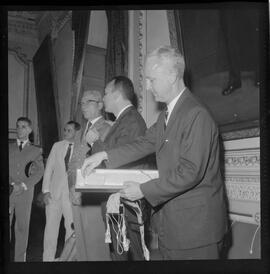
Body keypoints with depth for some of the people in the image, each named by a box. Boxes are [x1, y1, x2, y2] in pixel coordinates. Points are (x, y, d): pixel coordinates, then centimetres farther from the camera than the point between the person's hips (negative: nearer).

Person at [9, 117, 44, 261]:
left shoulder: (36, 150, 10)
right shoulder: (8, 148, 14)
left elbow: (39, 171, 1)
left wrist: (24, 185, -10)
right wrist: (11, 183, -8)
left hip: (25, 192, -1)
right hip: (8, 190, 1)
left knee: (22, 227, 1)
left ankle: (20, 258, 7)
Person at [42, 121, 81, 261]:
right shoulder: (57, 146, 8)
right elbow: (49, 169, 9)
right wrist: (46, 190, 1)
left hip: (72, 193, -2)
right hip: (54, 192, 3)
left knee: (72, 227, -1)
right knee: (51, 226, 6)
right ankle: (48, 257, 18)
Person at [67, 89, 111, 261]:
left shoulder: (107, 130, -6)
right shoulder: (82, 131, 19)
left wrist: (93, 143, -24)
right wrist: (72, 188, 6)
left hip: (95, 196, -7)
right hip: (77, 196, 7)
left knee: (96, 242, -3)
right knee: (81, 242, 12)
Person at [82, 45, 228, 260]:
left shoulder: (197, 115, -20)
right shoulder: (166, 115, 11)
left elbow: (190, 172, -24)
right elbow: (145, 143, 11)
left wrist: (143, 190, -19)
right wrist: (104, 155, 0)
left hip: (196, 225, -9)